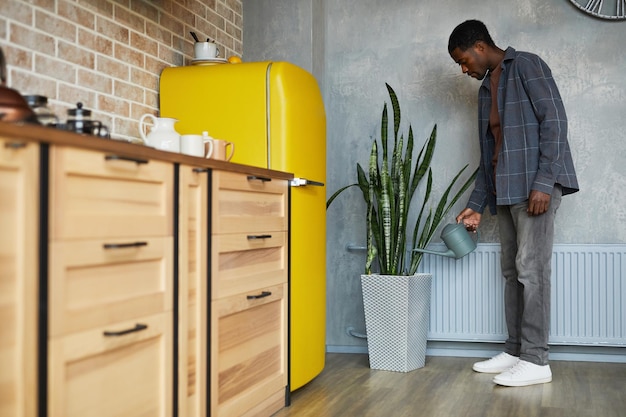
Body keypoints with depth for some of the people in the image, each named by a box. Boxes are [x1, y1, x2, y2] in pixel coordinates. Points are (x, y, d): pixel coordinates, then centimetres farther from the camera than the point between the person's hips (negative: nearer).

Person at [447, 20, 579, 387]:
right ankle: (515, 352, 13)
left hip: (536, 187, -8)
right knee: (512, 270, 7)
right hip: (506, 191, 8)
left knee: (531, 268, -11)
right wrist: (477, 205, 18)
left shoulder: (526, 66, -4)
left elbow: (555, 122, -13)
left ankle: (536, 361, -7)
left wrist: (543, 183, -20)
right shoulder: (487, 88, 21)